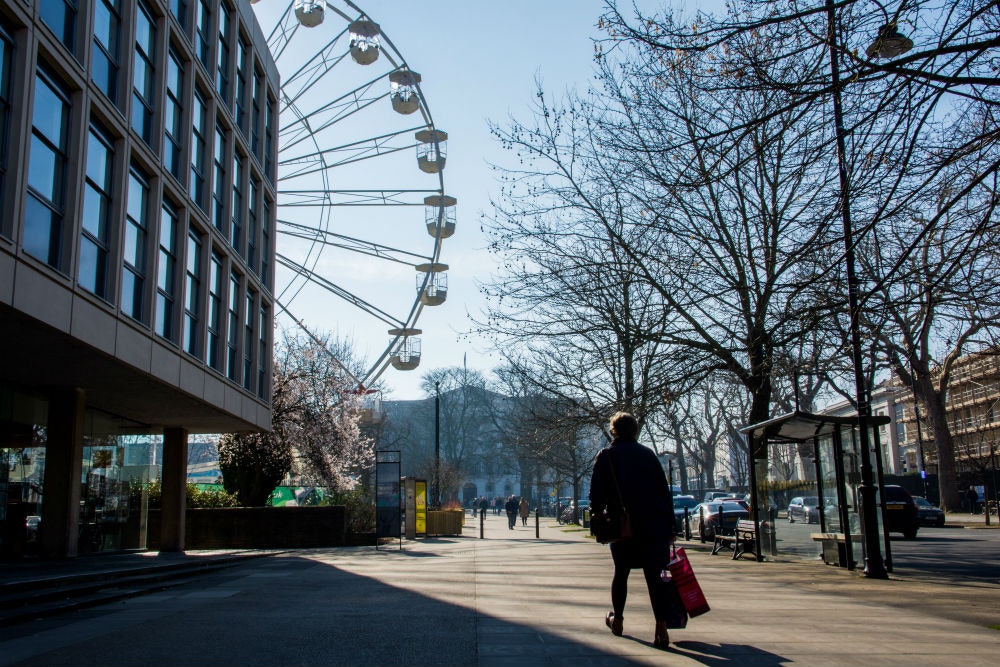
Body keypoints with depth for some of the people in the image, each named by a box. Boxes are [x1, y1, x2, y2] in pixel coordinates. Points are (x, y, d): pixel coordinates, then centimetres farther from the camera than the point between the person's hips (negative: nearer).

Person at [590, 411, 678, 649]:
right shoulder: (648, 454, 7)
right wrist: (669, 526, 10)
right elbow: (665, 492, 7)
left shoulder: (606, 456, 0)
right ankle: (661, 628, -12)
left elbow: (597, 495, -5)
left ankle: (617, 620, 29)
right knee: (654, 574, -1)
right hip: (655, 526, 1)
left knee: (621, 572, 17)